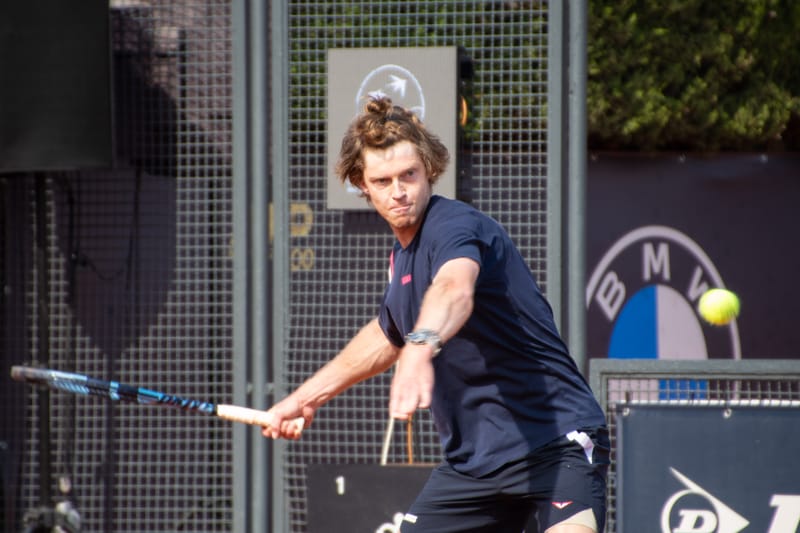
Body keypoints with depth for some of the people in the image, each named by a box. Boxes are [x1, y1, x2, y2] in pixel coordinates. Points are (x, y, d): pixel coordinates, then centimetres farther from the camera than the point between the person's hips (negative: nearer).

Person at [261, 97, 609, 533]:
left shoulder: (455, 226, -17)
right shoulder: (402, 254, 11)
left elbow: (455, 289, -43)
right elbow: (388, 335, 33)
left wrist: (421, 349, -63)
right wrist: (308, 396, 37)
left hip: (557, 442, -9)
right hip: (473, 460, 9)